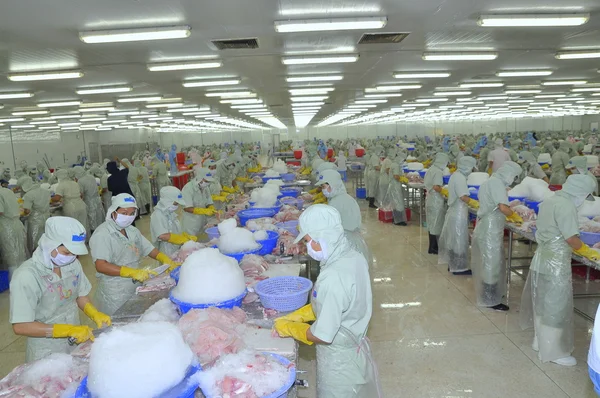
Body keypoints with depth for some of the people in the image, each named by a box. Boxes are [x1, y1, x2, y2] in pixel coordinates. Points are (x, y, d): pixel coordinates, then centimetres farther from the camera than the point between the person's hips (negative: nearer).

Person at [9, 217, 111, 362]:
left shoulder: (73, 264, -8)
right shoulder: (26, 276, -24)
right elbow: (20, 327, -22)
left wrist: (96, 315, -12)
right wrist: (69, 330, -27)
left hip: (77, 344, 5)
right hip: (47, 355, -5)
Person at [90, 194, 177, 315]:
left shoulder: (132, 231, 9)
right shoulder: (102, 234, -15)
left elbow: (149, 249, 13)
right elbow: (101, 266, -24)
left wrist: (165, 259, -7)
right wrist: (132, 272, -32)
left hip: (136, 288, 7)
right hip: (115, 294, -7)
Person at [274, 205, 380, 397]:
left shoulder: (333, 278, -34)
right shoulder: (354, 257, -7)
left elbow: (322, 335, -26)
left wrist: (288, 328, -11)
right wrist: (297, 316, 3)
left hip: (339, 360, -7)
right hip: (356, 348, 8)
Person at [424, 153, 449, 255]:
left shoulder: (431, 169, 9)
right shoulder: (438, 172, -18)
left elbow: (427, 184, 15)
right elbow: (436, 187, -27)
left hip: (430, 199, 9)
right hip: (436, 201, -9)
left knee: (432, 223, 16)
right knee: (436, 224, 1)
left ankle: (433, 246, 26)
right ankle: (433, 248, 10)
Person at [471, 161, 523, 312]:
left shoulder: (490, 181, 15)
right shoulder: (497, 183, -16)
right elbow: (503, 207, -25)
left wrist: (508, 217, 13)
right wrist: (515, 217, -8)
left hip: (484, 227, 10)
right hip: (491, 230, -10)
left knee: (487, 262, 19)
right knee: (492, 264, -1)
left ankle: (490, 294, 31)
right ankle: (491, 300, 8)